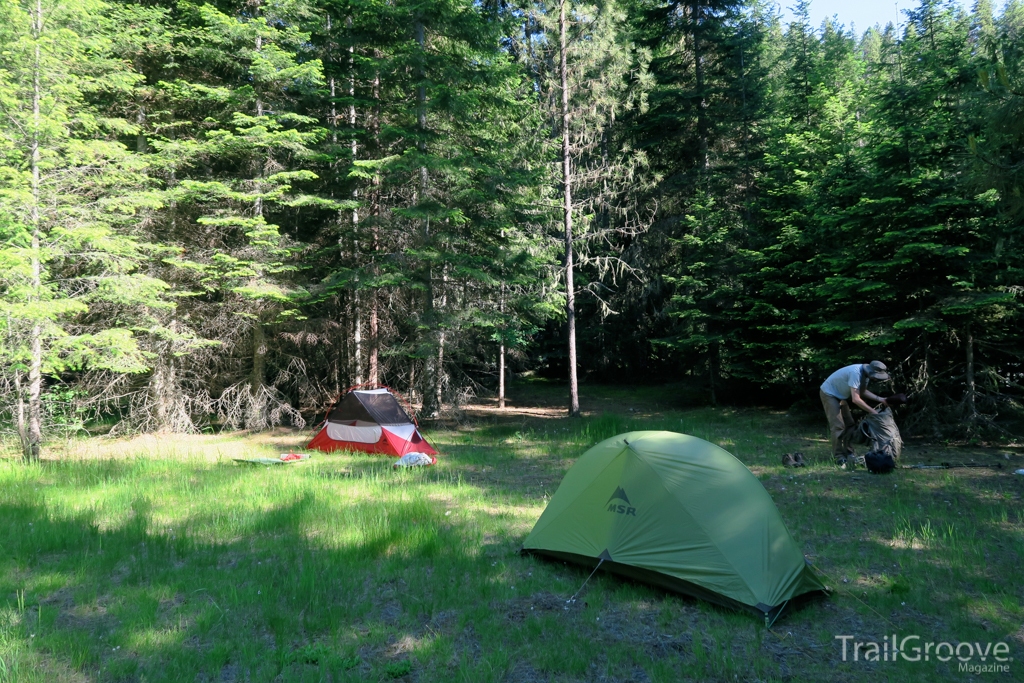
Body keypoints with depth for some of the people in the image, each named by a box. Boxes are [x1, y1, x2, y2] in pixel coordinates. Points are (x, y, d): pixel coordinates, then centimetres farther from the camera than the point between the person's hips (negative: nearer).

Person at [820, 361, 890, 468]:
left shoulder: (865, 373, -7)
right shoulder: (856, 373, -34)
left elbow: (862, 391, 7)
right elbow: (856, 399, -33)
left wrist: (879, 399, -7)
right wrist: (872, 411, -26)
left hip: (841, 396, 9)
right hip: (829, 393, -9)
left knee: (849, 424, 8)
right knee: (838, 426, -15)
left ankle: (849, 454, 14)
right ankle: (839, 458, -12)